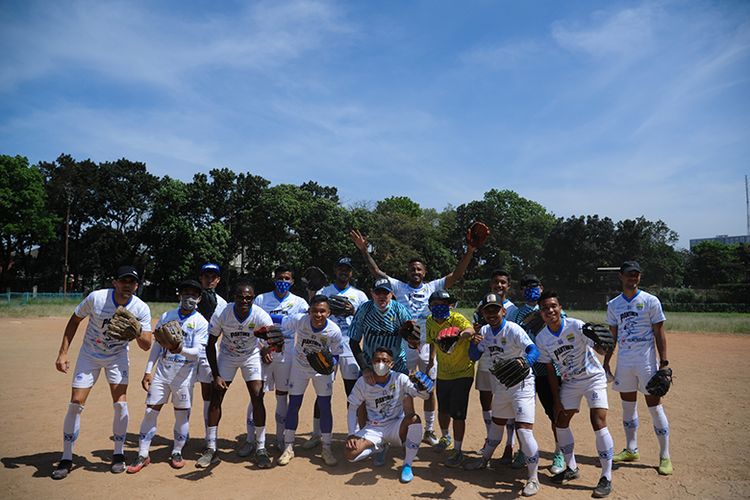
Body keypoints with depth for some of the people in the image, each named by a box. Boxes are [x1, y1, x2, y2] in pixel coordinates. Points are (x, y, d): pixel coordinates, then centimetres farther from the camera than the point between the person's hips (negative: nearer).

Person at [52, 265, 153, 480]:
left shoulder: (141, 308, -20)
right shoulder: (96, 298, -22)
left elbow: (146, 345, -17)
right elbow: (74, 320, -5)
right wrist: (63, 353, -8)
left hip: (118, 357, 0)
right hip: (89, 355, 0)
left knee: (120, 403, -10)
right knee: (75, 404, -4)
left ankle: (118, 454, 11)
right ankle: (66, 459, 14)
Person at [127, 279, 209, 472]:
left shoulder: (201, 322, -4)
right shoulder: (166, 316, 7)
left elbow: (197, 351, -13)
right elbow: (157, 345, 10)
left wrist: (181, 350, -34)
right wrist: (148, 371, 5)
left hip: (184, 374, -3)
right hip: (162, 371, 3)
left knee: (182, 414, 5)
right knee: (150, 411, 3)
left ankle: (177, 453, 23)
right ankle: (142, 455, 15)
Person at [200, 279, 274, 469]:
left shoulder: (261, 316, -29)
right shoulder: (221, 314, -26)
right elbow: (210, 345, -14)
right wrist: (216, 376, -17)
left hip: (252, 356, -1)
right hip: (227, 355, 1)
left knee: (257, 397, -10)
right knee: (215, 398, -3)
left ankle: (260, 449, 2)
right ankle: (211, 449, 11)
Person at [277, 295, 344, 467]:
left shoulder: (334, 331, -28)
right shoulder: (299, 320, -29)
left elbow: (336, 355, -14)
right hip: (299, 367, 1)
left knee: (325, 407, -1)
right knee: (293, 405, 3)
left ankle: (326, 448, 15)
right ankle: (288, 447, 18)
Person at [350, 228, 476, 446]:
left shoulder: (433, 287, 4)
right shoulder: (399, 287, 4)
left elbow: (457, 275, -2)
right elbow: (376, 272, -2)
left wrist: (469, 251, -13)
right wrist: (364, 250, -12)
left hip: (428, 345, 1)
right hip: (404, 345, -1)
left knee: (430, 389, 9)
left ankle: (429, 431, 23)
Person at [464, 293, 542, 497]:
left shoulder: (513, 330, -21)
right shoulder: (485, 331, -1)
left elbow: (533, 350, -35)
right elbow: (474, 356, 3)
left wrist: (524, 363, -56)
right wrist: (473, 340, -17)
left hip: (521, 385, -7)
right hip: (500, 386, 7)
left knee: (524, 430, -13)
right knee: (496, 424, 23)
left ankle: (533, 478, 0)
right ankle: (485, 459, 44)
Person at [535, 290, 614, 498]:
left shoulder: (576, 326, -22)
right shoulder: (542, 338, -9)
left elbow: (602, 350, -30)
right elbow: (550, 370, -1)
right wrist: (556, 400, -1)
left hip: (593, 378, -5)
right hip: (569, 382, 5)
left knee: (598, 423, -15)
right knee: (560, 422, 6)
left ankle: (606, 478, -2)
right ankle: (571, 469, 26)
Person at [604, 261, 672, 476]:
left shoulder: (650, 301, -4)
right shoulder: (613, 304, 8)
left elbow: (659, 333, -5)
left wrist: (664, 361, -11)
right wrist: (606, 361, 10)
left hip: (646, 361, -4)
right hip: (623, 361, 4)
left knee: (655, 406, -2)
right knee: (628, 405, 12)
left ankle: (665, 456, 8)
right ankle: (631, 450, 25)